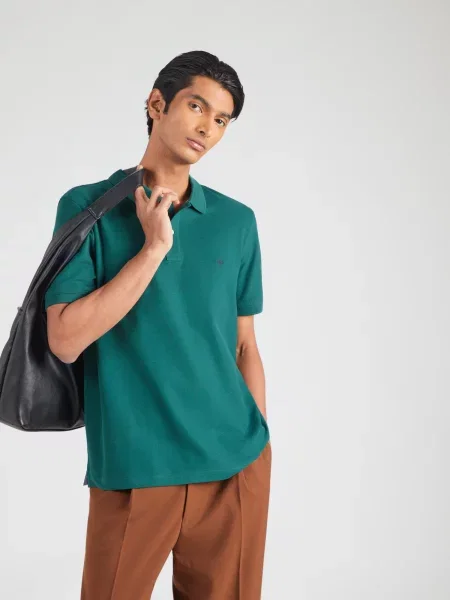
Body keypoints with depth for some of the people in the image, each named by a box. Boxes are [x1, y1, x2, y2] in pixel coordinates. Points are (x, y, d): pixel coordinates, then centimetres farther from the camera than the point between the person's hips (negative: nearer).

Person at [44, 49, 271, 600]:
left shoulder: (237, 221, 6)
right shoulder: (87, 206, -2)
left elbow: (245, 345, 11)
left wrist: (261, 448, 9)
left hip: (236, 467, 3)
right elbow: (65, 340, -12)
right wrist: (155, 246, -14)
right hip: (133, 470, -2)